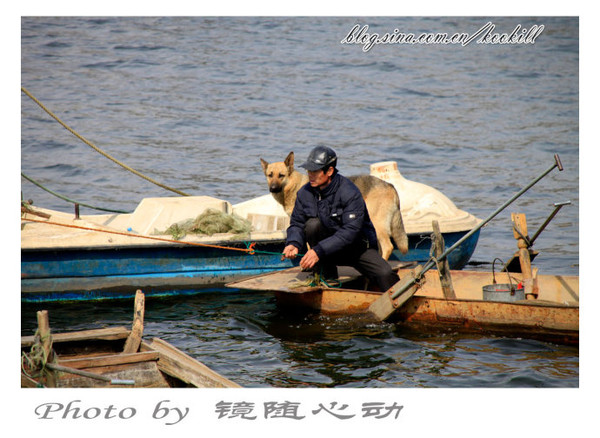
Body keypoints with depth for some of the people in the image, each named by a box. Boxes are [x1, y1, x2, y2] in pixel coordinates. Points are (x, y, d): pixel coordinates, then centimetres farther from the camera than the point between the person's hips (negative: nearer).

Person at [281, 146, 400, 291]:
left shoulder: (349, 192, -23)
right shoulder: (305, 193, -8)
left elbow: (350, 231, -30)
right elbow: (296, 224, -3)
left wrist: (319, 250, -39)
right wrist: (293, 244, -27)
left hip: (358, 246, -4)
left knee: (385, 275, -28)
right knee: (312, 225, -26)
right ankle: (328, 276, -13)